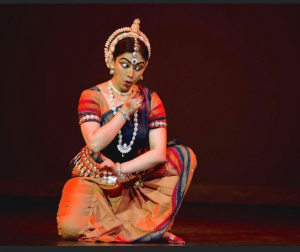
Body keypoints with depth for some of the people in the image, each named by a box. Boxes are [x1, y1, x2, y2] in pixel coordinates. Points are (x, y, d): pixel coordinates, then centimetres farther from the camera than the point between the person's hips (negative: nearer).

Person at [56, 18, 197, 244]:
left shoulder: (150, 100, -2)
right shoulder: (92, 97, -9)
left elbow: (158, 152, -13)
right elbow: (95, 144, -24)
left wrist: (119, 169, -24)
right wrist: (124, 112, -19)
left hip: (134, 181, 3)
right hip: (93, 179, -3)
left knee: (184, 155, -16)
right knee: (71, 227, -31)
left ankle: (155, 220, -14)